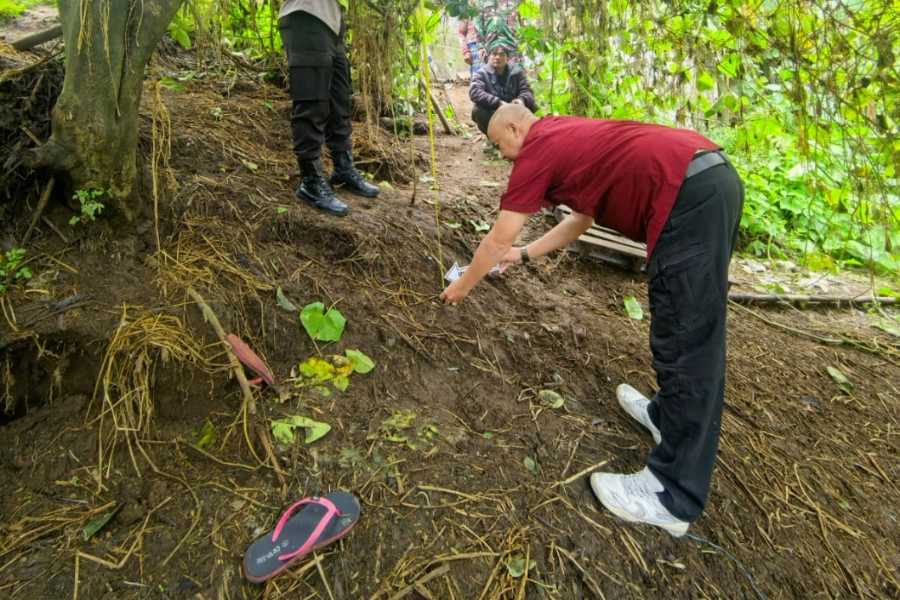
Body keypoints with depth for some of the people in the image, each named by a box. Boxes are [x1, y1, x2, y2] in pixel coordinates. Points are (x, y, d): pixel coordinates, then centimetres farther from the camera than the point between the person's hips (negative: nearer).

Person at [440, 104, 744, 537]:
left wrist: (462, 286, 22)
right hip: (713, 177, 10)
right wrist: (524, 254, 40)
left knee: (685, 342, -6)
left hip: (689, 193, -10)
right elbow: (581, 219, 36)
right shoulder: (569, 138, 28)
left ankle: (674, 496, 6)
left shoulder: (537, 150, 2)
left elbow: (496, 240, 6)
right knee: (690, 333, 19)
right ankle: (670, 415, 38)